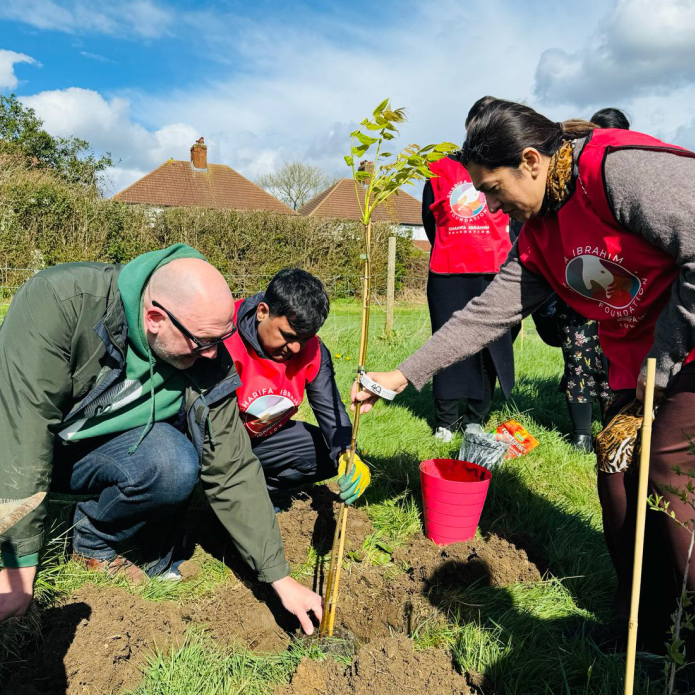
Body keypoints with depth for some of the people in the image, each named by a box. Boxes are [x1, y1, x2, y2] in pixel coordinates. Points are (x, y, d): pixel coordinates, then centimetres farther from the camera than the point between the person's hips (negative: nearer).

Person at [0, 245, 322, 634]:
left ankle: (95, 543, -1)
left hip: (98, 449, 2)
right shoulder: (60, 300, -32)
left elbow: (233, 473, -16)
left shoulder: (208, 363, -21)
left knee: (175, 466, -29)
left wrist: (281, 578, -15)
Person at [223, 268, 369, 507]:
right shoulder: (224, 339, -32)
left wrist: (347, 455, -29)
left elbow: (330, 409, -10)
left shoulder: (312, 349, -13)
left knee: (332, 454, -5)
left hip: (265, 437, 6)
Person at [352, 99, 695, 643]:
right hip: (637, 367, 8)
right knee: (619, 476, 7)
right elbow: (488, 314, 3)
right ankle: (642, 625, 24)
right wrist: (404, 374, 0)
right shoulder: (538, 233, 5)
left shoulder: (621, 169, -21)